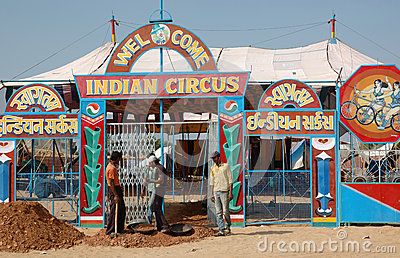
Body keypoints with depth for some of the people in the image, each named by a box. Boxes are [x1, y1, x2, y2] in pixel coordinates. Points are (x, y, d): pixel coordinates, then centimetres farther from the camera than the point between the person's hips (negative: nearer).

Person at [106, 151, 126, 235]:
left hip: (117, 190, 11)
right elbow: (111, 183, -22)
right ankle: (110, 231, -1)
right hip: (114, 190, -11)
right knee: (114, 212, -6)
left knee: (122, 210, 14)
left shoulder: (113, 167, 14)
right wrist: (115, 195, -25)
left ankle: (119, 229, 21)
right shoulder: (112, 168, -18)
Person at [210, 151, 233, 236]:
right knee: (218, 212, 0)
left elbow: (230, 180, -3)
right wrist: (212, 194, 12)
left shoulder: (226, 166, 0)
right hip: (216, 191, 5)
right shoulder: (213, 168, 14)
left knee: (225, 211, -6)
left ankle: (228, 226, 14)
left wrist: (230, 192, -10)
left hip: (224, 191, -5)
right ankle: (221, 229, -1)